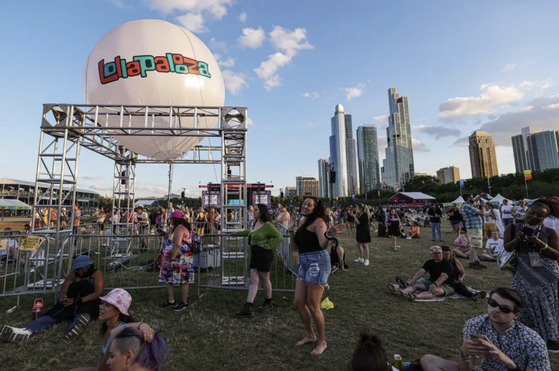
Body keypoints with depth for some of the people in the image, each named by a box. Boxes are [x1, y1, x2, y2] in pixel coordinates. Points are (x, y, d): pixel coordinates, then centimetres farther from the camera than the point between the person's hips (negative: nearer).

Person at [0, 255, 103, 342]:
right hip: (72, 303, 5)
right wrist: (63, 300, -18)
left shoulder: (96, 273, -5)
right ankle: (26, 331, -44)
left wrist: (78, 301, -26)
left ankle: (73, 328, -69)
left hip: (88, 303, -5)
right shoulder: (73, 274, 9)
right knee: (51, 315, -21)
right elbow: (62, 291, 7)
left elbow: (98, 293, -15)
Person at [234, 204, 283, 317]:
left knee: (265, 279, 8)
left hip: (264, 255, -8)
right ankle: (248, 308, 2)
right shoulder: (255, 223, 13)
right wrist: (240, 233, 40)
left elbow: (279, 237, -17)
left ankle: (268, 303, 29)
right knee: (253, 281, 4)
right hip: (254, 254, 8)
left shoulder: (267, 225, -13)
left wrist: (267, 246, -18)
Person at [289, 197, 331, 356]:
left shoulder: (318, 221, -13)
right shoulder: (304, 222, 11)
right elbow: (296, 246, 14)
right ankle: (310, 335, 36)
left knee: (313, 306, 1)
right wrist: (291, 229, 7)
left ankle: (322, 342, 23)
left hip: (317, 263, -9)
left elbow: (323, 245, -27)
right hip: (305, 264, 9)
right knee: (298, 302, 14)